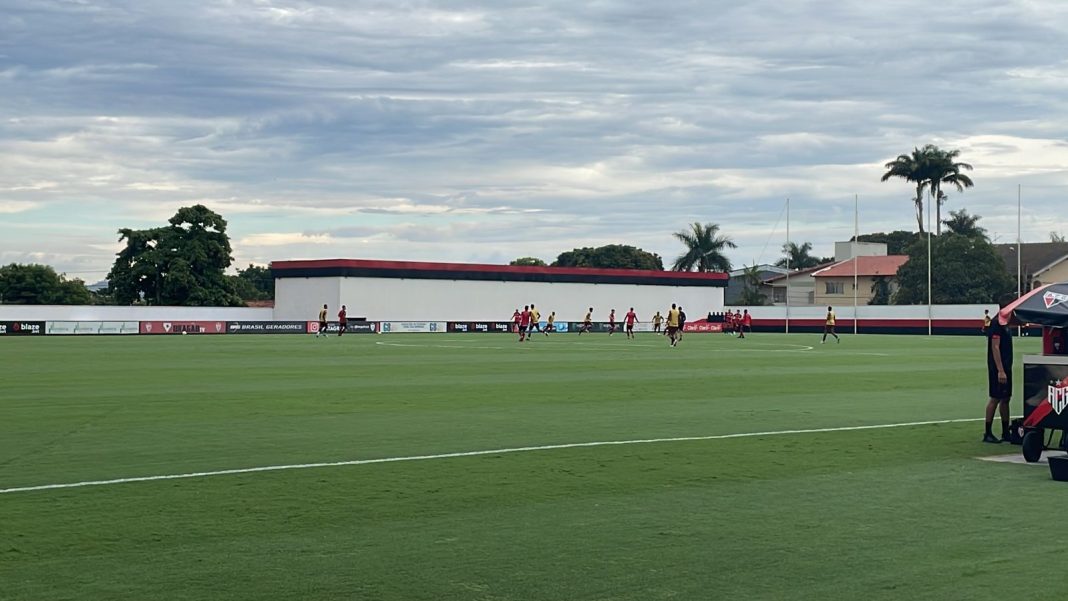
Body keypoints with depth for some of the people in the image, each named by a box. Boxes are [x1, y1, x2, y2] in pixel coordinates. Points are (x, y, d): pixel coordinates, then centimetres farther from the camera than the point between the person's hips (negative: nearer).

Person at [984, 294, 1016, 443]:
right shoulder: (996, 323, -15)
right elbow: (995, 347, -20)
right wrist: (1000, 371, -23)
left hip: (1006, 367, 9)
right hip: (998, 369, -9)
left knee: (1005, 399, 11)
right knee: (995, 399, -6)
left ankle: (1005, 432, 17)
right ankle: (988, 433, -1)